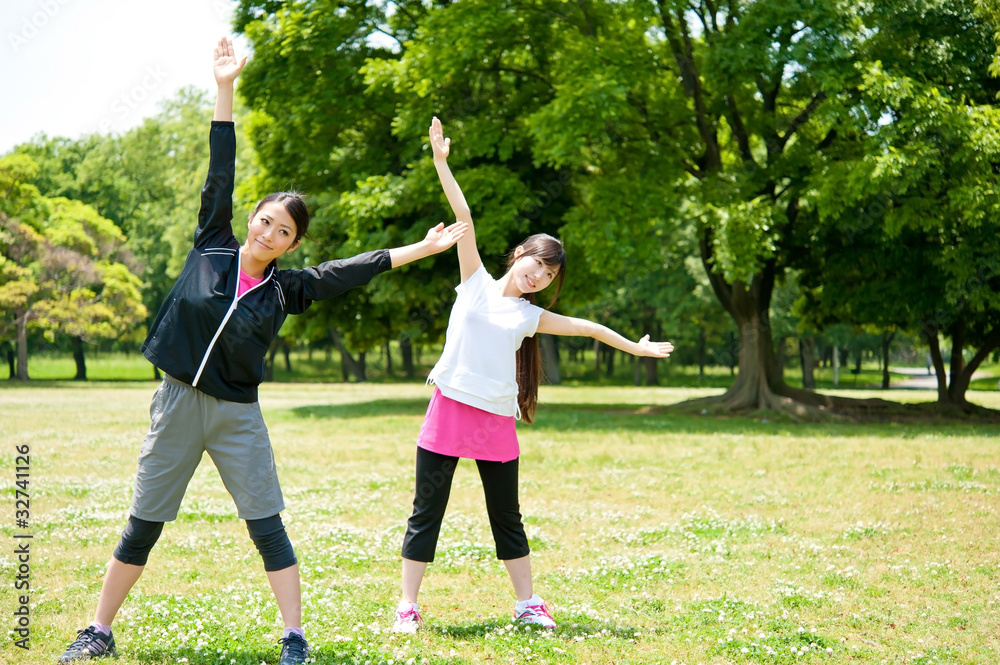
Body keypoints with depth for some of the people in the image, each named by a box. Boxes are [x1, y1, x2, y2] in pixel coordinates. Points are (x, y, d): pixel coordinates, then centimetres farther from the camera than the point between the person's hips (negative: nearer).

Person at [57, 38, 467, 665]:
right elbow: (220, 176, -3)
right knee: (143, 525, 7)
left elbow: (353, 270, 0)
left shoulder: (285, 290, 1)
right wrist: (226, 88, -3)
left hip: (239, 416, 0)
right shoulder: (212, 249, 0)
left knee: (268, 527, -2)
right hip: (178, 403, 0)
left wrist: (422, 248, -3)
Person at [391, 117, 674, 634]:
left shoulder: (530, 316, 12)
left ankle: (527, 603, 22)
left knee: (507, 518, 12)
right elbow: (464, 217, -1)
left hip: (496, 423, 3)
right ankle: (408, 607, 9)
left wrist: (636, 347, 26)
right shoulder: (476, 283, 5)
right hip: (448, 411, -3)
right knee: (426, 514, 2)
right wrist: (441, 162, -4)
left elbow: (586, 328, 21)